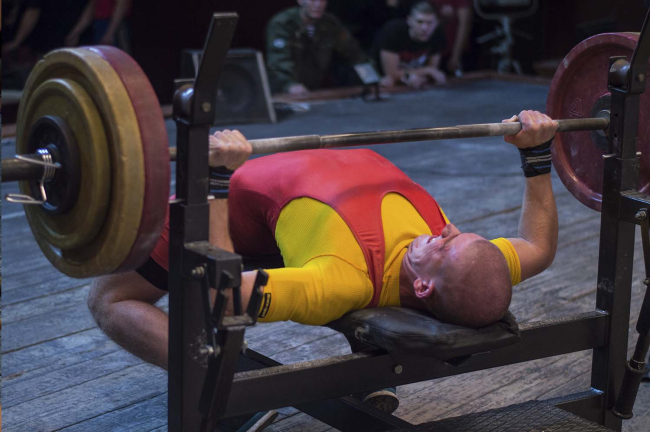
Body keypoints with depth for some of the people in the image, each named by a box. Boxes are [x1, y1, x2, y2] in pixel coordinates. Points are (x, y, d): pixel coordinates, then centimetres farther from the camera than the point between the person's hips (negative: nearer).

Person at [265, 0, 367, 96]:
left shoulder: (331, 23, 2)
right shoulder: (281, 24, -15)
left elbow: (352, 53, 4)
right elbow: (280, 60, -29)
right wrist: (290, 84, -49)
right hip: (283, 96, -4)